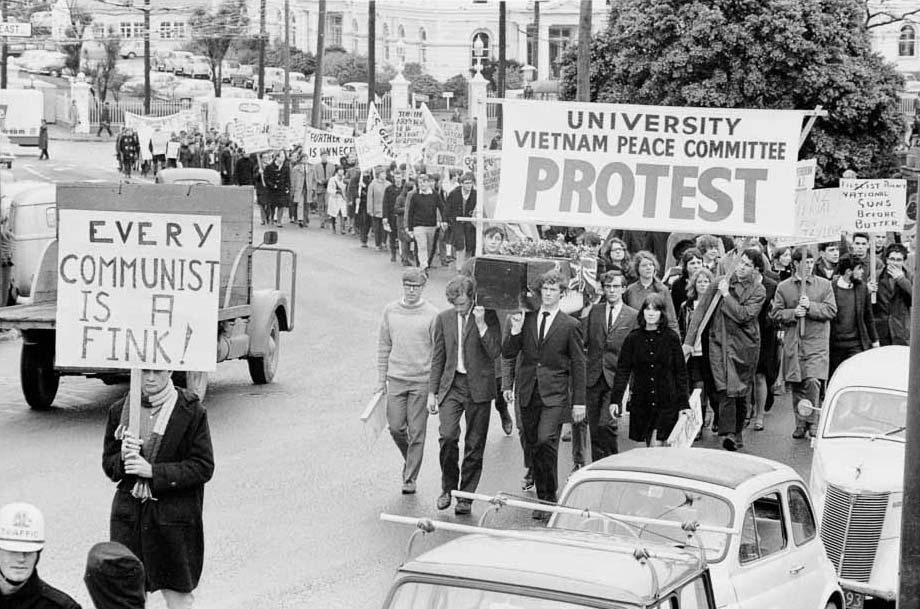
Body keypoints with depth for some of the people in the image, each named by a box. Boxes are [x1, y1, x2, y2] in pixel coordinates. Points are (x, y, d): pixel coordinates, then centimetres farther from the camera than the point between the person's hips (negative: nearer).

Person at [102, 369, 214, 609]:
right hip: (129, 513, 3)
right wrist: (124, 457, -13)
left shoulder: (191, 411, -5)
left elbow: (204, 467, -9)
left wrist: (153, 471, -17)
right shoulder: (120, 410, 6)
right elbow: (108, 465, 12)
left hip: (173, 515, -3)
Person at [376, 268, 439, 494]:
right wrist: (381, 380, 8)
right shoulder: (390, 311, 5)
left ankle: (410, 479, 9)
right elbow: (384, 347, 11)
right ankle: (409, 458, 30)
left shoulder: (431, 314, -5)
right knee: (396, 427, 2)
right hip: (396, 379, 3)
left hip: (422, 381, -3)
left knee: (416, 433, 0)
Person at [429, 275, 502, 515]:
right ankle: (448, 487, 4)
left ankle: (466, 496, 13)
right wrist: (432, 392, 10)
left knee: (474, 444, 2)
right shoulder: (444, 319, 7)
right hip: (451, 386, 2)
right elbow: (438, 358, 12)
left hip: (478, 387, -2)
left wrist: (481, 324, -20)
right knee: (447, 435, -15)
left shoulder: (488, 317, -3)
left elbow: (495, 352, -12)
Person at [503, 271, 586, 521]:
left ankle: (550, 497, -11)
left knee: (546, 441, -20)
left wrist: (579, 402, -1)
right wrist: (515, 331, -11)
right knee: (534, 446, 8)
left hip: (555, 393, -4)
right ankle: (542, 497, 18)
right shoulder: (526, 319, 9)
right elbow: (507, 353, 7)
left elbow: (578, 364, 2)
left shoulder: (570, 325, 0)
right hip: (528, 392, 4)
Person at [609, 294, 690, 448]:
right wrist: (615, 400, -6)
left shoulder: (671, 338, 0)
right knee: (649, 446, 6)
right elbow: (622, 370, 2)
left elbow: (681, 372, 2)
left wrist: (683, 404, -2)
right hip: (641, 402, 2)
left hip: (666, 402, -2)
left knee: (656, 446, -10)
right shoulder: (633, 338, 3)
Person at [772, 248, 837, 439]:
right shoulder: (783, 287, 8)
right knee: (796, 384, 6)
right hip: (792, 343, 2)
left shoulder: (824, 285, 6)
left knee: (813, 381, -14)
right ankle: (800, 424, 17)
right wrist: (793, 313, -12)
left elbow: (831, 310, -1)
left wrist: (810, 306, -14)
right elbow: (776, 314, 5)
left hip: (816, 342, -2)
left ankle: (813, 422, -4)